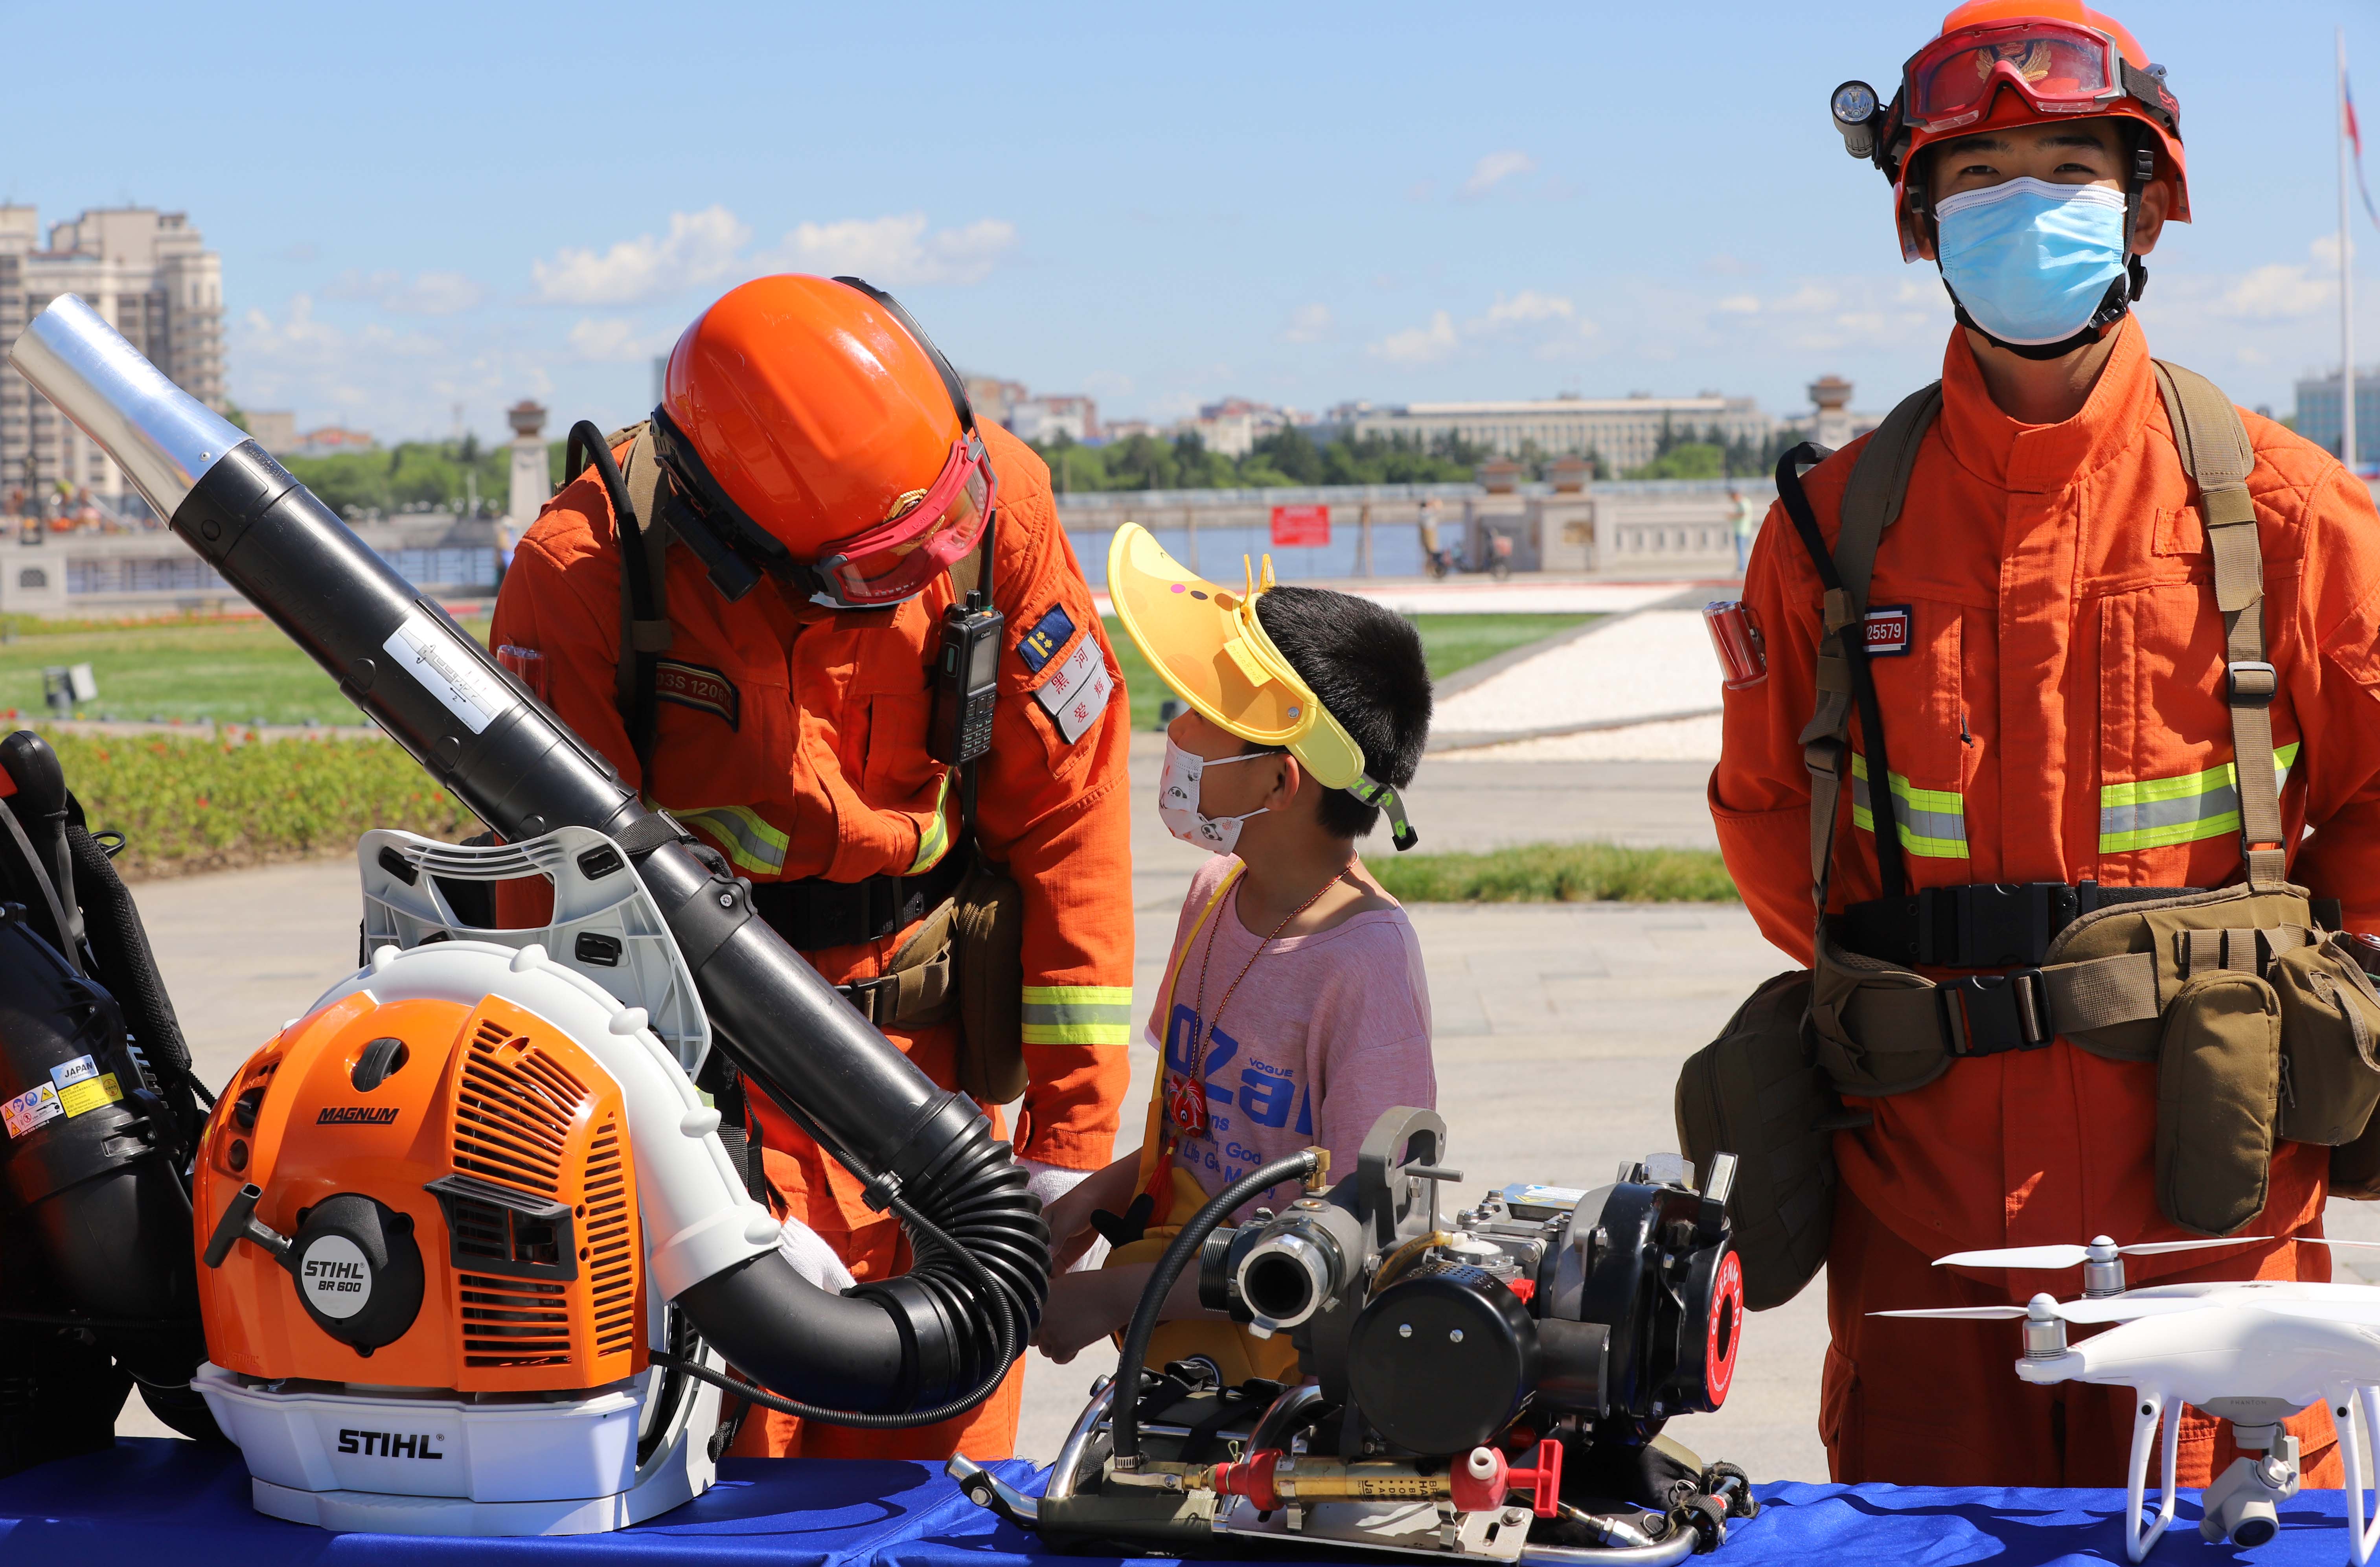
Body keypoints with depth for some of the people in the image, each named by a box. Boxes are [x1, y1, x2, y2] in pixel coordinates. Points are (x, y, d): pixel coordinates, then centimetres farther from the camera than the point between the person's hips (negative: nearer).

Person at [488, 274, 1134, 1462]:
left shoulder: (997, 508, -11)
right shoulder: (585, 569, -18)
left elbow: (1067, 814, -3)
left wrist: (1070, 1121, -3)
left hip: (919, 1047, 3)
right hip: (690, 1052, -2)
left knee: (932, 1458, 5)